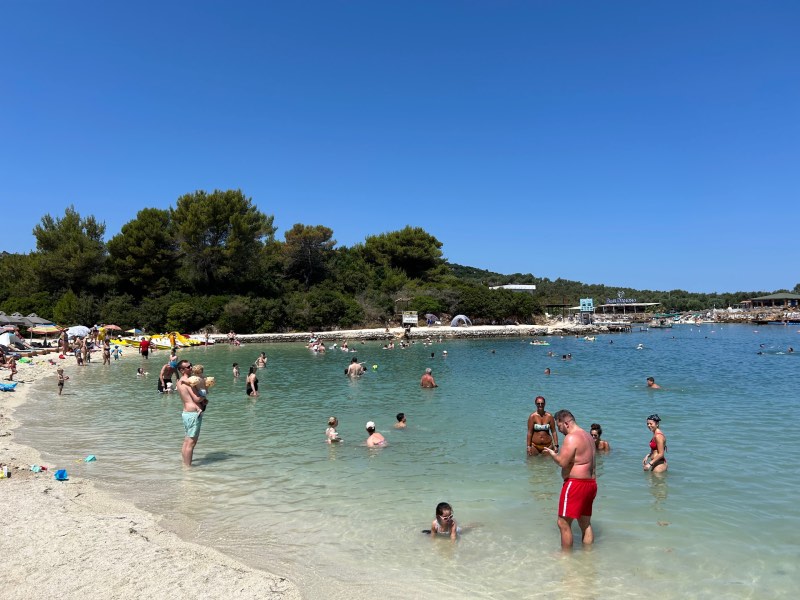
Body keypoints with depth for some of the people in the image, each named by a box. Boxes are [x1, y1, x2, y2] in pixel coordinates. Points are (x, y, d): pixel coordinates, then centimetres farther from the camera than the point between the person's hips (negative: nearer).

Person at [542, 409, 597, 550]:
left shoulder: (571, 438, -16)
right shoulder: (588, 436, 14)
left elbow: (562, 462, -21)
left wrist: (552, 454, -3)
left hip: (575, 484, -10)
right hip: (591, 483, 10)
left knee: (564, 523, 0)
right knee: (586, 524, 18)